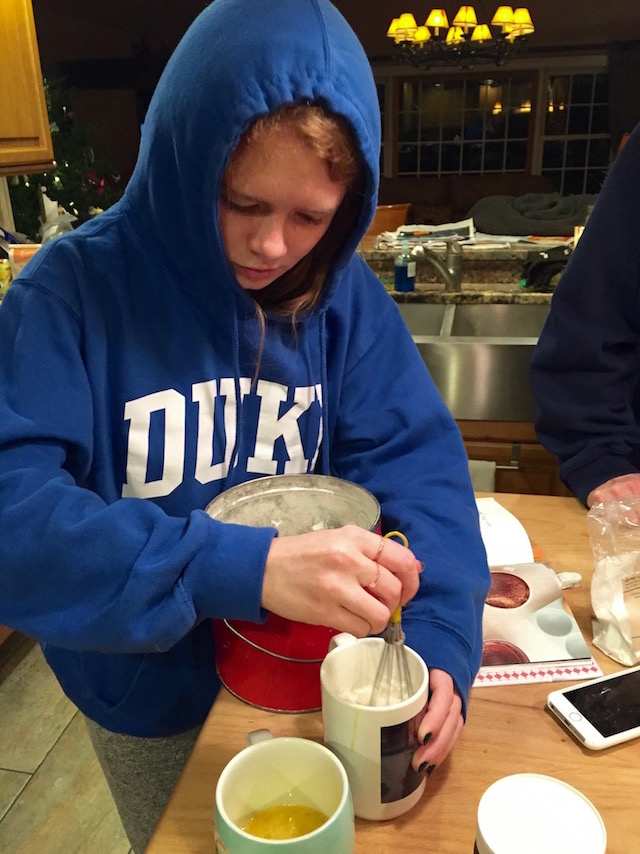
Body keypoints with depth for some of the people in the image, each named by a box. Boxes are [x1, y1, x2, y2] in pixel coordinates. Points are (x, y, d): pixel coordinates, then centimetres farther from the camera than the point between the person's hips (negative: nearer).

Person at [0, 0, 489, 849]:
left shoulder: (344, 293, -12)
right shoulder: (78, 290, -22)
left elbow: (415, 457, -14)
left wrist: (440, 639, -28)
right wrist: (242, 568, -44)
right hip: (150, 694, -2)